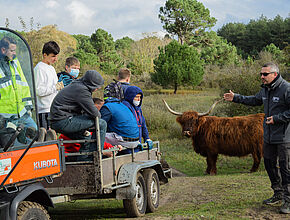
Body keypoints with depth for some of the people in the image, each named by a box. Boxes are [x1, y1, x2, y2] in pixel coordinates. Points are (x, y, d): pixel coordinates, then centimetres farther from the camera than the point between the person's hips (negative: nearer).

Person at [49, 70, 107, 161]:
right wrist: (98, 115, 7)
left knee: (87, 138, 29)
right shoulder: (81, 90, -15)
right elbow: (94, 113, -17)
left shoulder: (77, 85, 17)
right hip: (63, 121, -11)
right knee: (101, 124, -10)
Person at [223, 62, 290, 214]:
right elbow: (255, 100, 29)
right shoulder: (265, 89, 10)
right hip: (269, 136, 9)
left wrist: (277, 118, -20)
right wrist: (236, 98, 24)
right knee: (269, 163, 16)